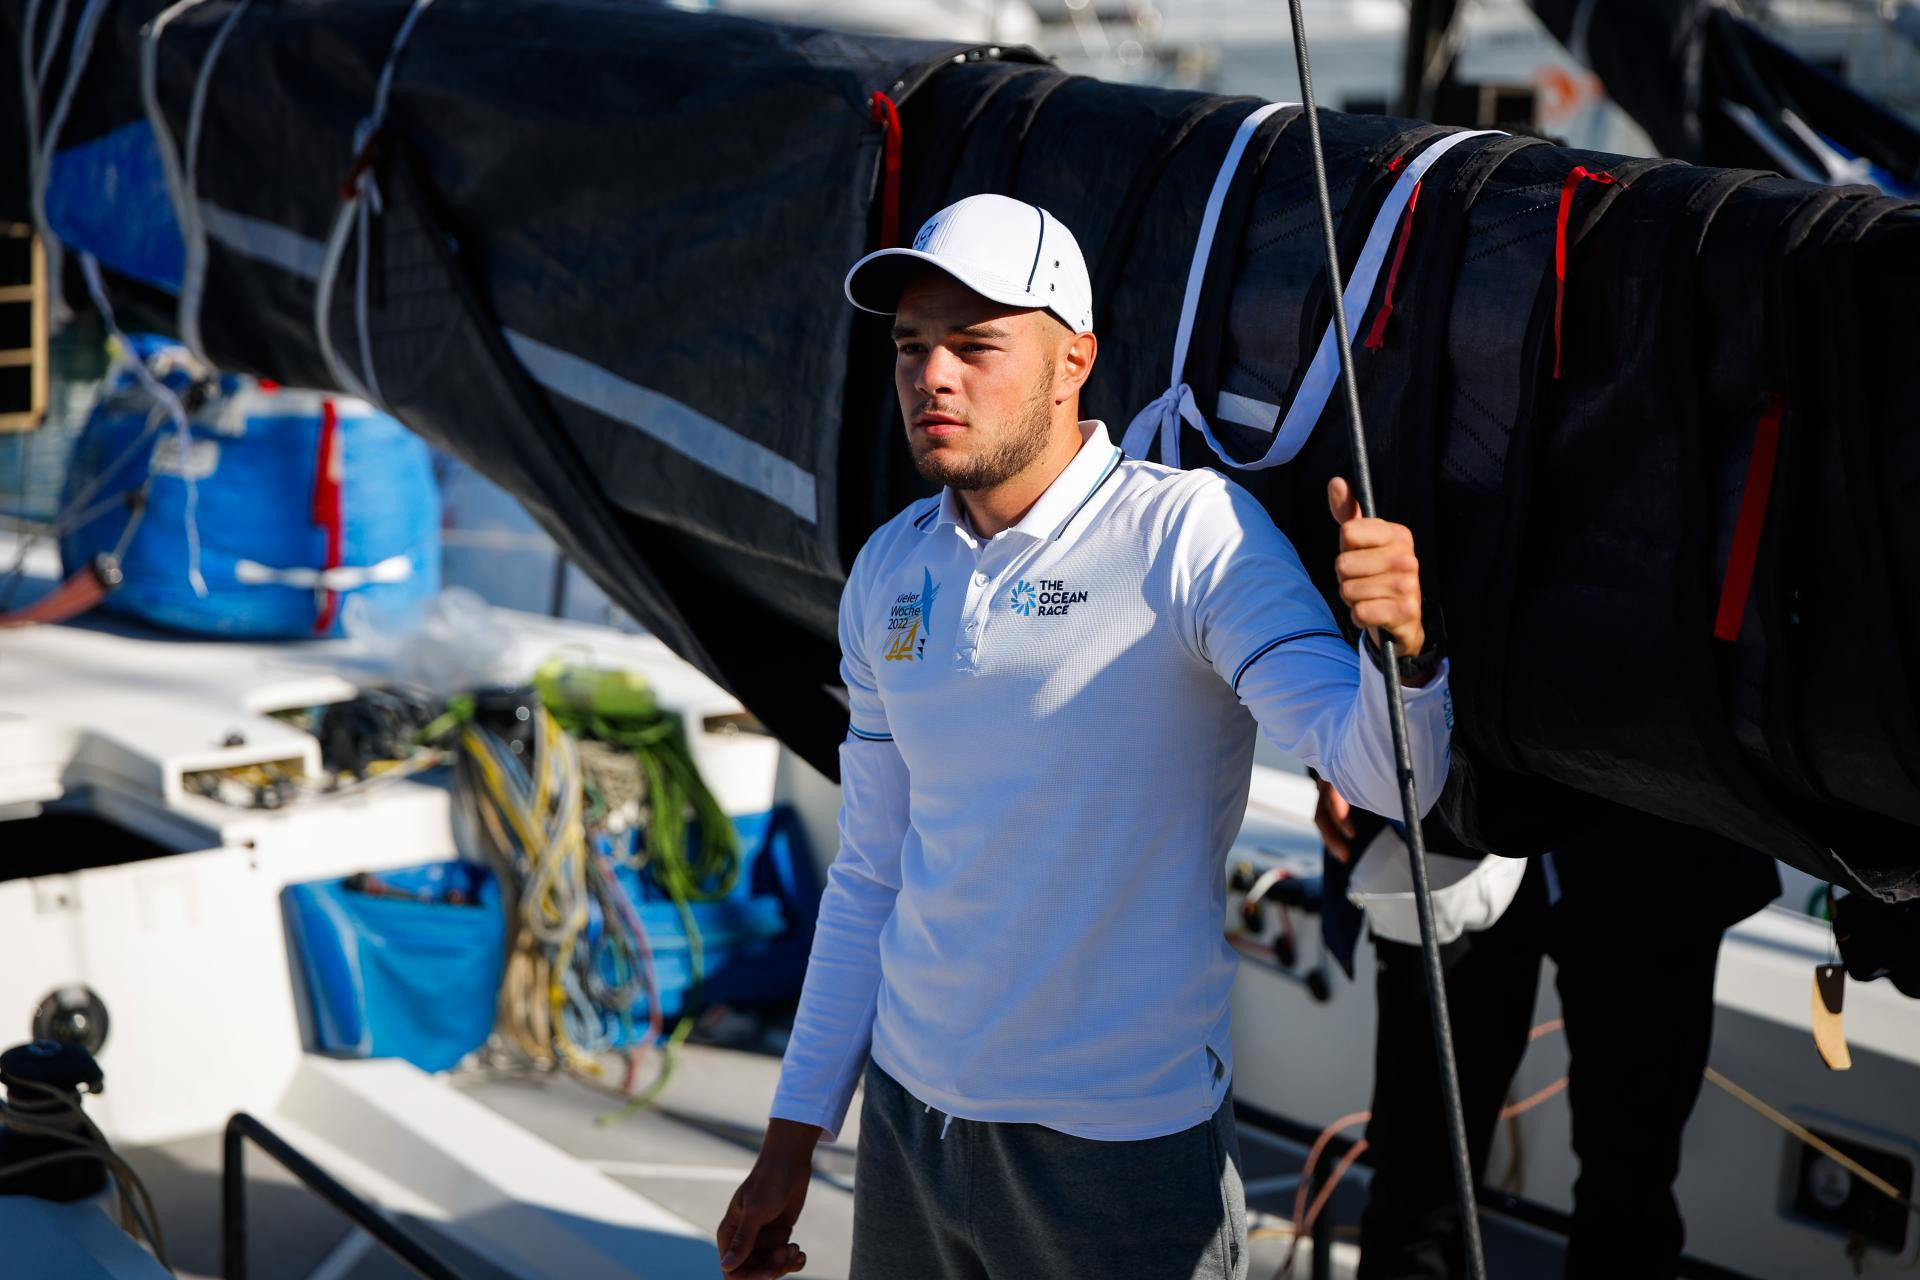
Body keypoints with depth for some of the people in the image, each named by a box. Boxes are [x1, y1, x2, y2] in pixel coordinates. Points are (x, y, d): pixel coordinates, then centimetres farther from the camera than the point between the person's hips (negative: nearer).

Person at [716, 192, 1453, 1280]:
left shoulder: (1191, 530, -14)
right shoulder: (888, 574, 4)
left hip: (1121, 1144, -5)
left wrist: (1402, 653, -45)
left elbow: (1381, 771, -23)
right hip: (908, 1111, 5)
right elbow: (872, 874, 12)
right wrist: (795, 1132, 12)